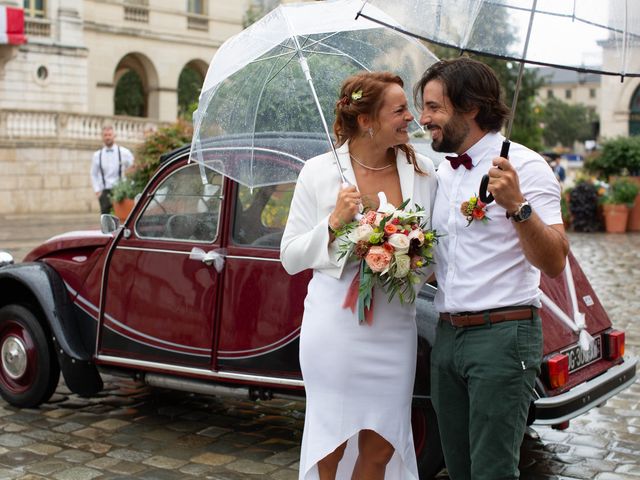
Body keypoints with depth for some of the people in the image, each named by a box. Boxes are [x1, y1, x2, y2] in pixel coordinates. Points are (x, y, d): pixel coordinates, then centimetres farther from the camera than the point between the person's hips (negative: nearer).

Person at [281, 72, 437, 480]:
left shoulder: (423, 171, 3)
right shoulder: (319, 172, -4)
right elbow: (290, 258, -2)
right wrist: (333, 223, -16)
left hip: (395, 327, 3)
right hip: (336, 324, -3)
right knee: (332, 446, 7)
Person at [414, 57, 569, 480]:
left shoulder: (523, 166, -9)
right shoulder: (444, 174, 14)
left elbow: (554, 263, -17)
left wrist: (517, 205, -30)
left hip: (502, 337, -7)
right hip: (447, 337, 8)